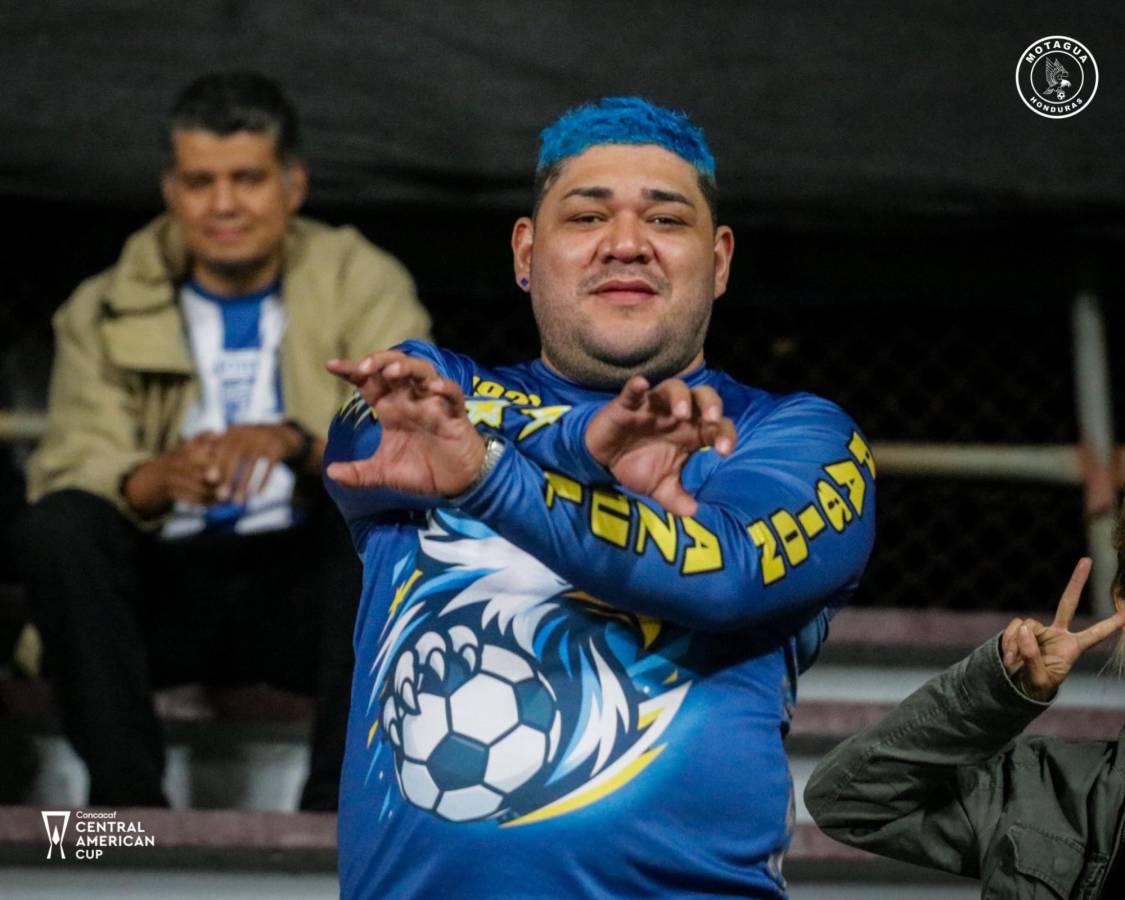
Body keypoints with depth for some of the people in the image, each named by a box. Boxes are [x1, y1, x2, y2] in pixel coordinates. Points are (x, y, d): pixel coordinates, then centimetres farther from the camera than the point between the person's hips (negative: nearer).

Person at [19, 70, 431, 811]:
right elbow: (70, 464, -11)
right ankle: (126, 800, -25)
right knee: (58, 525, -27)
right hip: (168, 584, 1)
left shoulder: (362, 284, 3)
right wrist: (158, 478, -34)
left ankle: (339, 799, -28)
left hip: (313, 586, -1)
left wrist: (294, 440, -34)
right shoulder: (106, 312, 5)